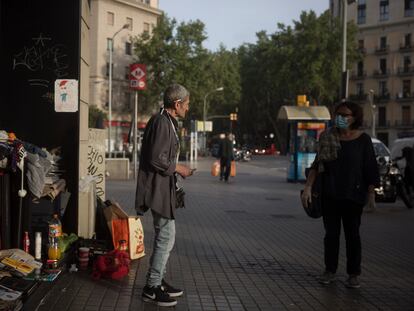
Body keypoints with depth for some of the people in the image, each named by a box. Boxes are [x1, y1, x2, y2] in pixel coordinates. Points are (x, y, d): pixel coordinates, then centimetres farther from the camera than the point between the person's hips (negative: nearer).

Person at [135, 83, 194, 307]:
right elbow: (157, 159, -23)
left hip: (164, 188, 11)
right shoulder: (162, 122, -17)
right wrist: (178, 169, -12)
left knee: (164, 237, 16)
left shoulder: (168, 122, 15)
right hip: (158, 188, -11)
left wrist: (176, 168, 15)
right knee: (166, 237, -7)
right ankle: (151, 288, 1)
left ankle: (159, 281, 26)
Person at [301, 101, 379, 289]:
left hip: (353, 195, -2)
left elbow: (370, 169, 0)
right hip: (330, 194, 2)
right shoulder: (327, 138, 4)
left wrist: (371, 193, -4)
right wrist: (308, 187, -2)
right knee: (331, 233, 8)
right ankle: (330, 271, 19)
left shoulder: (363, 140, -1)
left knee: (352, 234, 4)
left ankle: (353, 274, 13)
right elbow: (316, 165, 6)